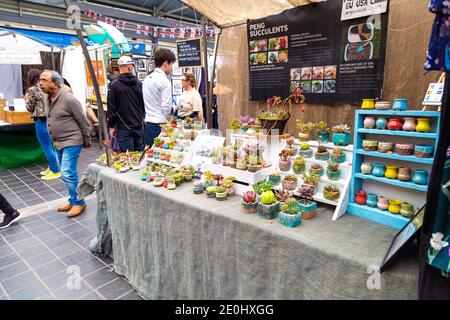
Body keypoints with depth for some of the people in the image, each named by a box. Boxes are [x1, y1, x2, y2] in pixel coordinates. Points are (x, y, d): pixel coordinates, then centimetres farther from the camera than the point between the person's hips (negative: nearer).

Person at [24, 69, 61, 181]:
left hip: (41, 121, -7)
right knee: (50, 145, 17)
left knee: (47, 147, 1)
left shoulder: (31, 90, -10)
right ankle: (51, 167, 27)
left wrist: (27, 100, 15)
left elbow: (30, 108, -3)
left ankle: (55, 171, 6)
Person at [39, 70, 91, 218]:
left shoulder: (68, 99, -17)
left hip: (71, 142, -8)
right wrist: (55, 140, 19)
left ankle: (79, 202, 5)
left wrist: (86, 141, -6)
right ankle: (73, 200, 28)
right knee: (68, 174, 15)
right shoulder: (48, 100, 8)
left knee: (67, 174, -11)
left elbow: (83, 121, -12)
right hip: (59, 143, 9)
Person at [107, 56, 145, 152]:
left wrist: (111, 126, 2)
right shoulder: (139, 83, 3)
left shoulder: (114, 85, -8)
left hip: (124, 127, -4)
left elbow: (111, 108, -7)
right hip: (139, 126, 4)